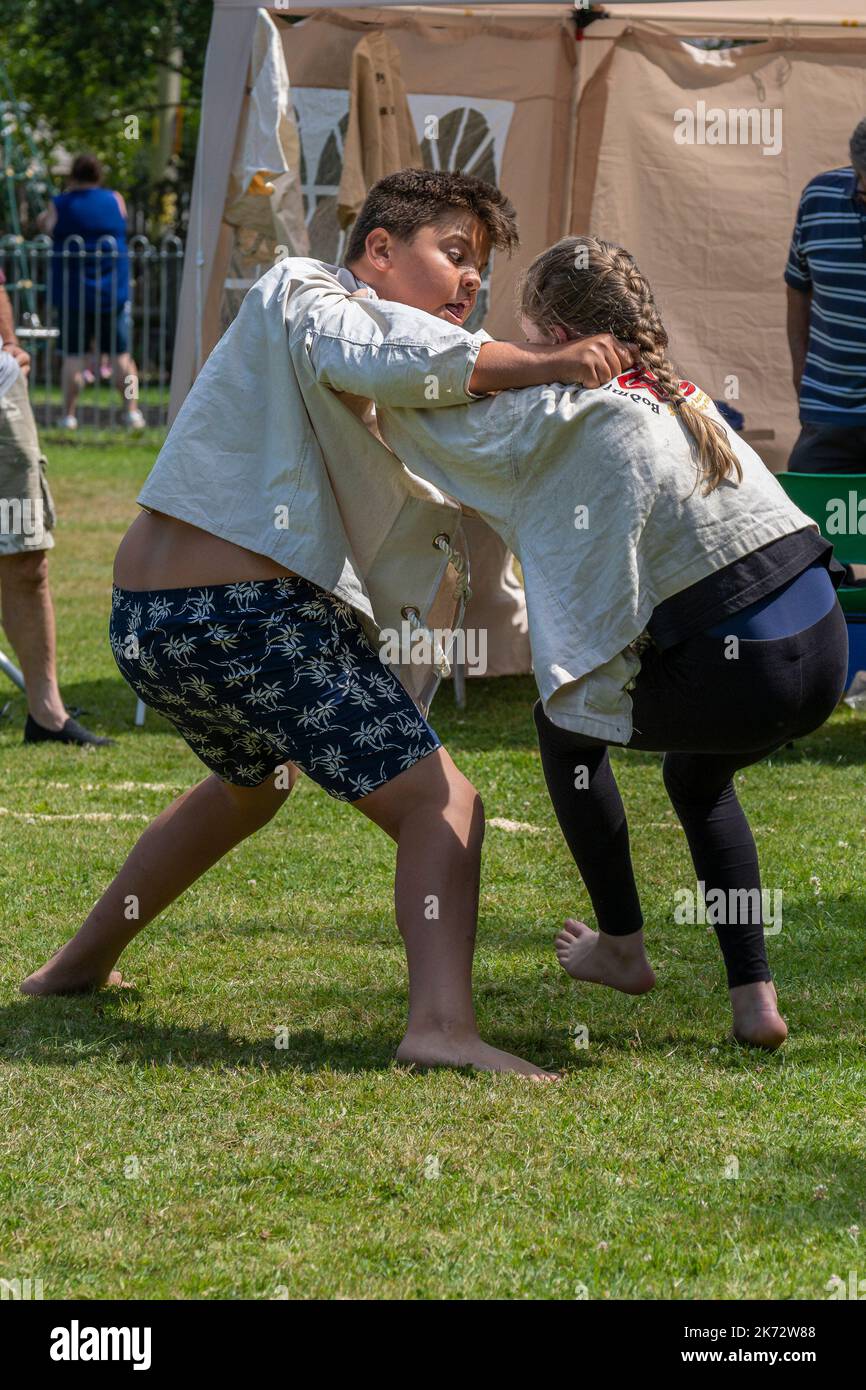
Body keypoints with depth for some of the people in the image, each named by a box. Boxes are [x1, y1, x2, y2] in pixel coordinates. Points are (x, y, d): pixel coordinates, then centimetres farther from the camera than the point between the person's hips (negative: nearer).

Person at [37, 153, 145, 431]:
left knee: (73, 355, 2)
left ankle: (69, 414, 0)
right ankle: (132, 411, 1)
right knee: (121, 354, 6)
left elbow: (47, 227, 10)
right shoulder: (115, 200, 2)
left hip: (72, 293, -1)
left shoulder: (59, 205, -4)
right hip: (113, 292, 1)